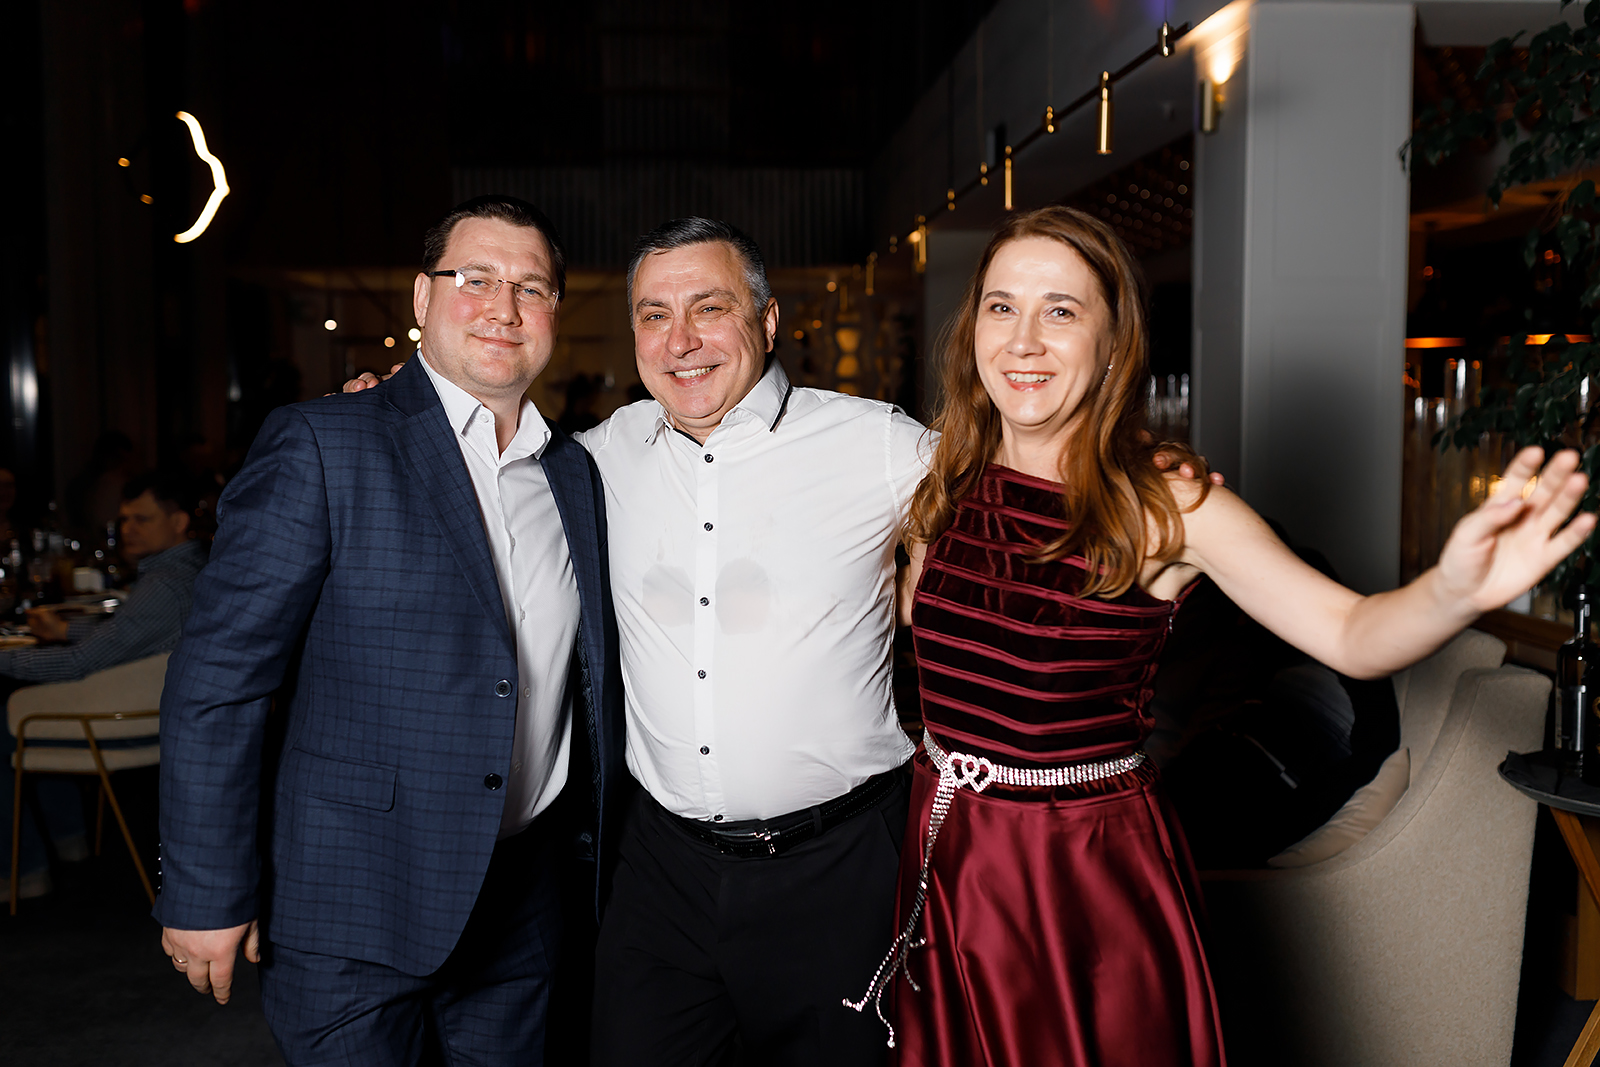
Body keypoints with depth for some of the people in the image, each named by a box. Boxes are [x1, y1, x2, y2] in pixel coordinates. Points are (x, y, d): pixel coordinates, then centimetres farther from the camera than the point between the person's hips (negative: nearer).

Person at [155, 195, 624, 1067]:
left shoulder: (575, 474, 8)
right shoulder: (321, 447, -10)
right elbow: (219, 677, -12)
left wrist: (599, 841, 12)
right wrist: (206, 891, -12)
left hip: (523, 898, 5)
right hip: (351, 906, -5)